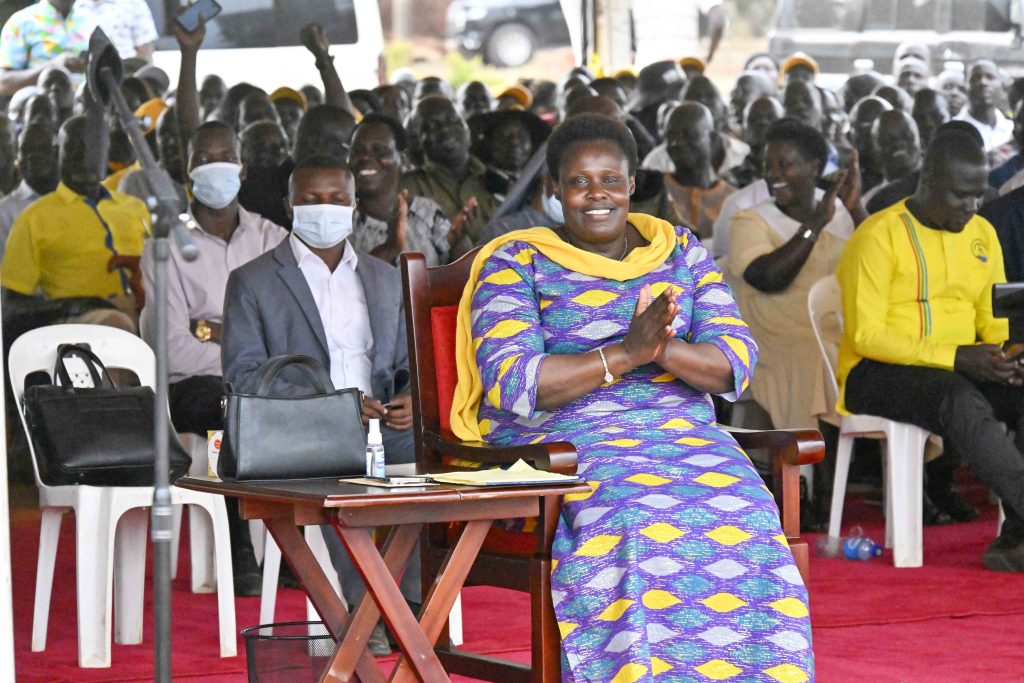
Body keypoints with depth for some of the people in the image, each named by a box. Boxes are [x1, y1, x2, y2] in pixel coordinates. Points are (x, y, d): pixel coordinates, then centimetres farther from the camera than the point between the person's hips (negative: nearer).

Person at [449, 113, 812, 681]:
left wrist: (666, 350, -17)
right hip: (559, 442, -3)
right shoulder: (516, 264, 6)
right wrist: (625, 354, -18)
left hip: (685, 435, 3)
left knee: (746, 526, -29)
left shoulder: (681, 252, 16)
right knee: (641, 531, -35)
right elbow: (511, 384, -9)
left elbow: (736, 362, 5)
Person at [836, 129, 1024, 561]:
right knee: (961, 400, -38)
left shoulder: (982, 234, 13)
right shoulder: (880, 235, -9)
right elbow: (866, 336, -14)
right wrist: (955, 357, -23)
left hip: (959, 373, 6)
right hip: (875, 374, -6)